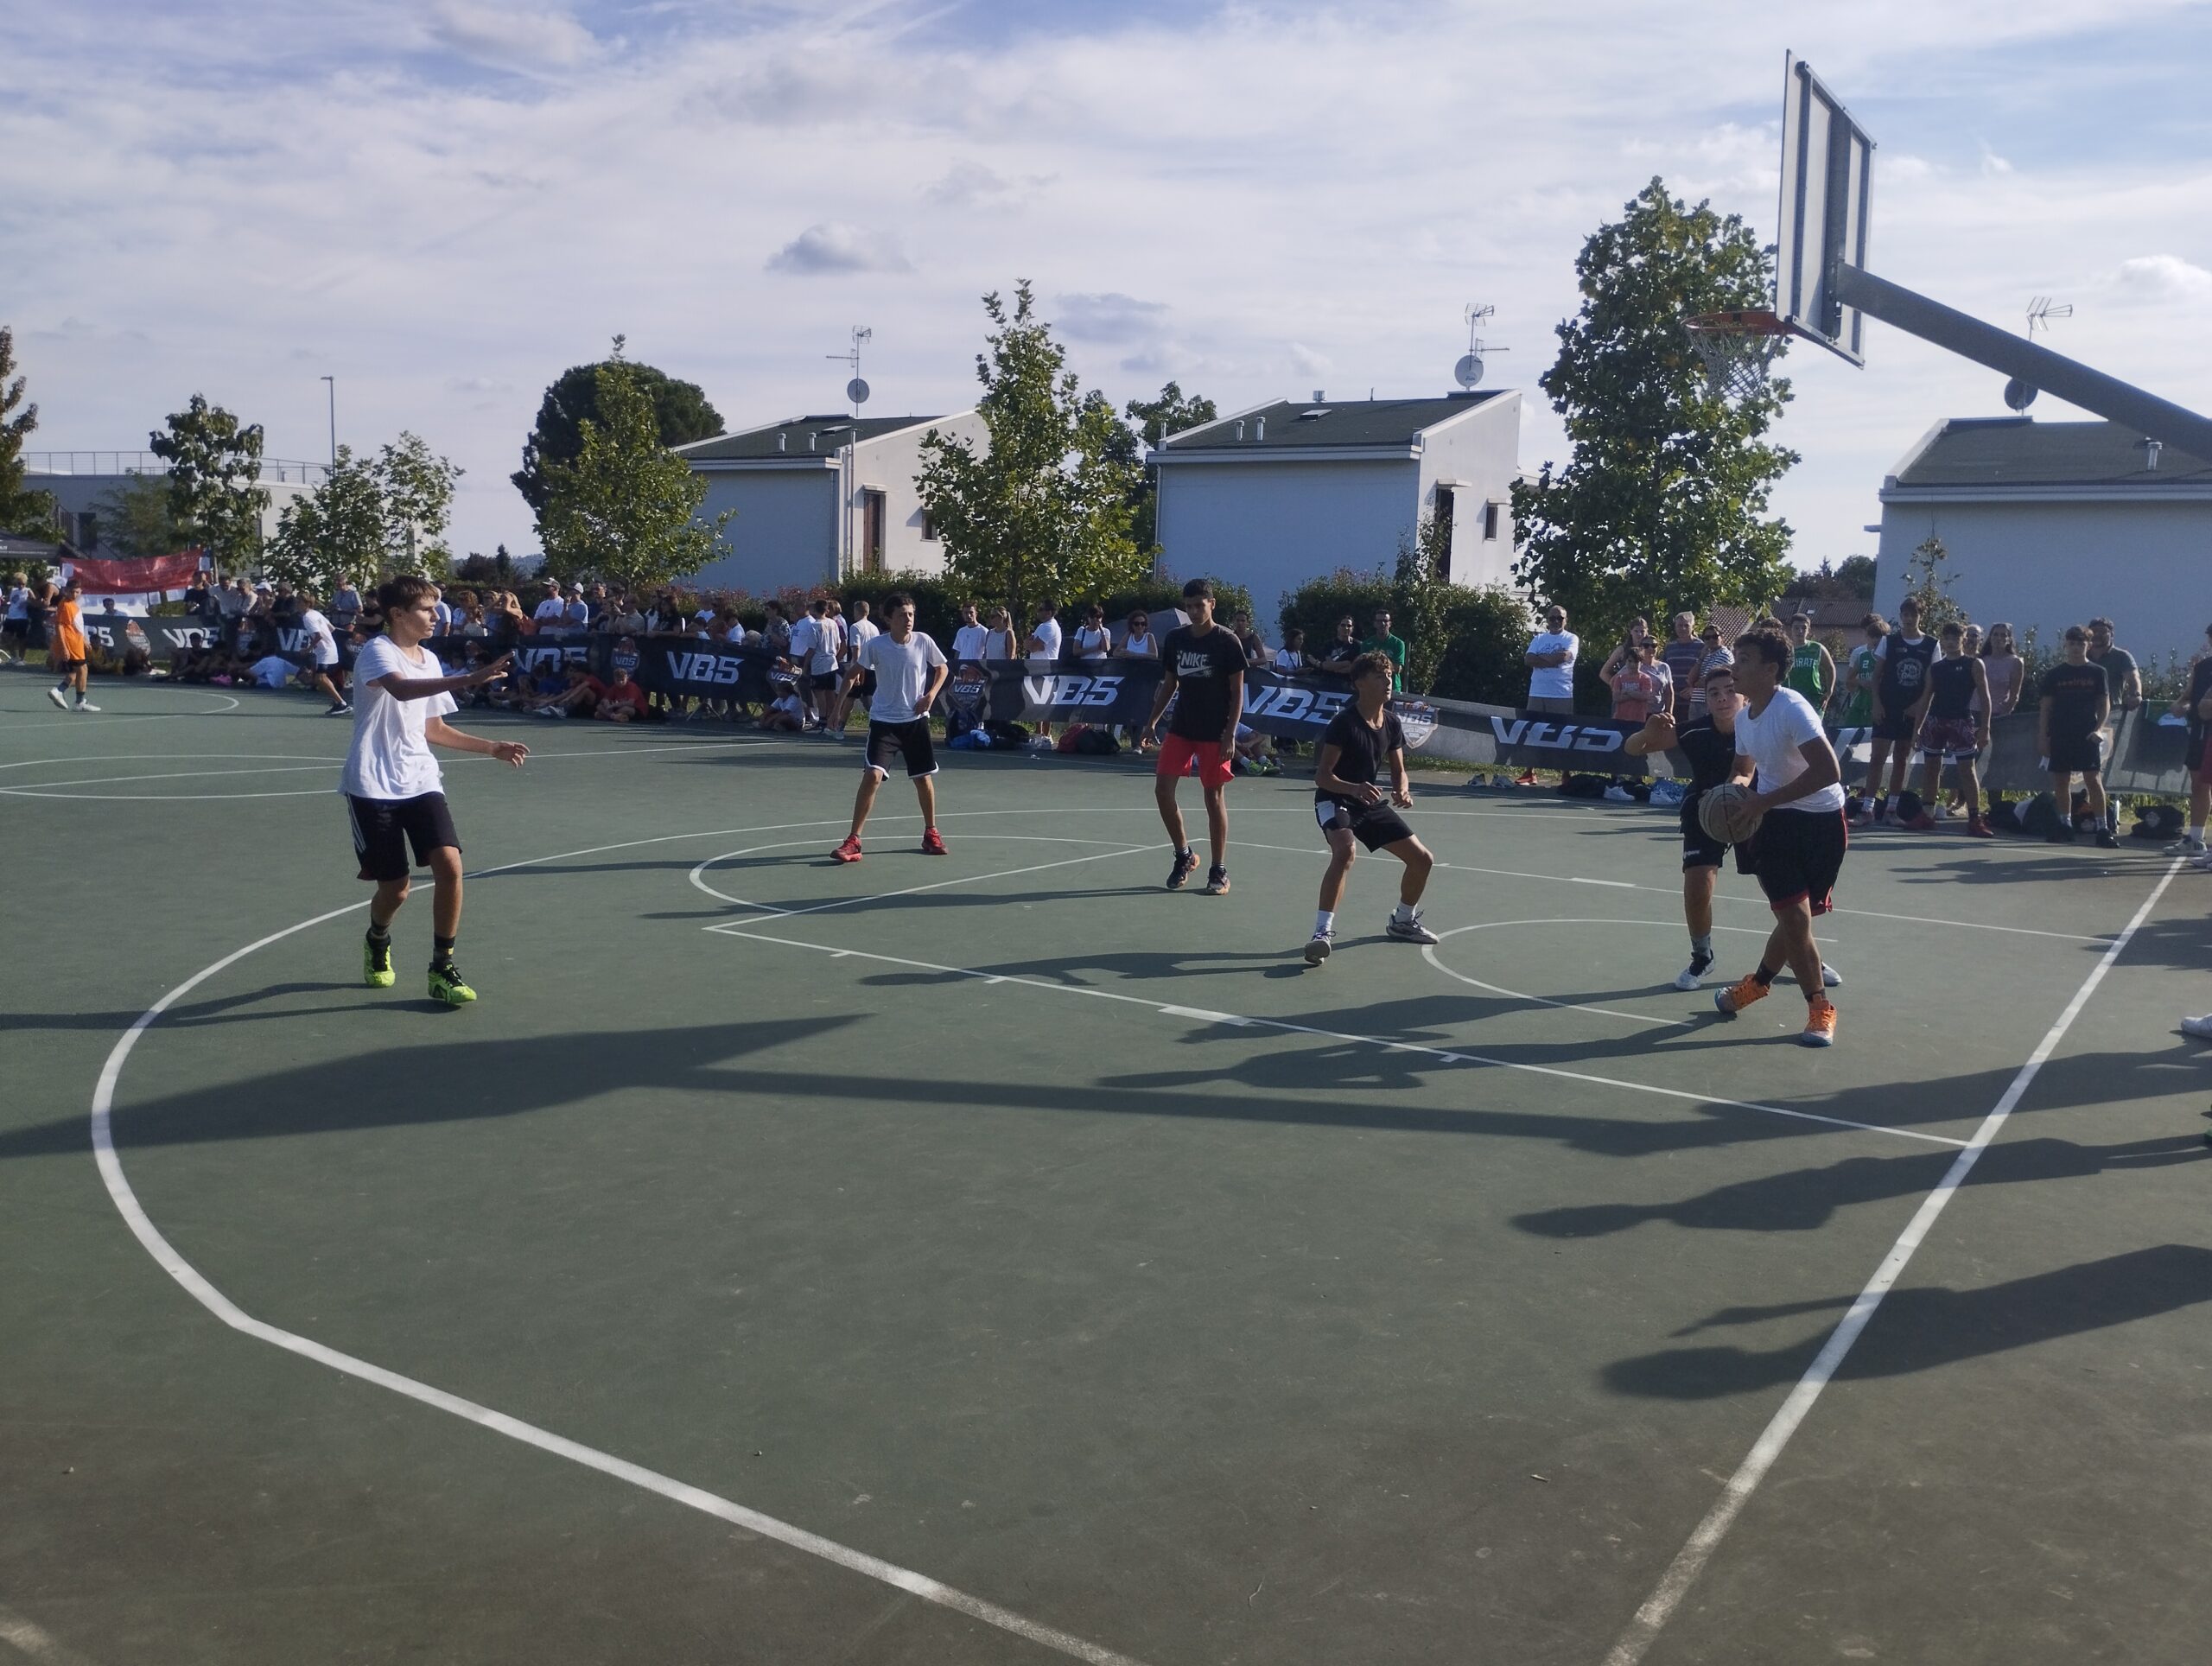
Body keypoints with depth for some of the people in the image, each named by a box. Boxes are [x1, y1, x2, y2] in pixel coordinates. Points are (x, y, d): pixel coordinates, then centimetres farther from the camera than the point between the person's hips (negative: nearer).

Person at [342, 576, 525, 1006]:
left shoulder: (429, 661, 13)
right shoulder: (376, 652, -9)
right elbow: (401, 689, -33)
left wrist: (492, 748, 15)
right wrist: (468, 680, -45)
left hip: (420, 782, 5)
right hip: (374, 787, -5)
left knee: (449, 866, -15)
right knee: (394, 888, 1)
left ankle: (442, 967, -3)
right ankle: (378, 943, 36)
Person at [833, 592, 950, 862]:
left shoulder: (924, 641, -6)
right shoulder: (875, 645, -11)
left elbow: (943, 668, 10)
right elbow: (855, 673, 2)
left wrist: (931, 693, -5)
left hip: (916, 720, 2)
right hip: (883, 721, -2)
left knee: (924, 778, 10)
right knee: (872, 776, -16)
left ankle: (931, 833, 32)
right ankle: (853, 840, -10)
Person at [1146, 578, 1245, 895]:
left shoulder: (1227, 642, -8)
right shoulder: (1176, 638, 6)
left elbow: (1237, 691, -7)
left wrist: (1230, 733, -14)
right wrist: (1152, 720, 9)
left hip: (1214, 733, -5)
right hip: (1181, 727, 5)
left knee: (1214, 797, -1)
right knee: (1162, 789, -1)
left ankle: (1219, 871, 9)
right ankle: (1184, 855, 18)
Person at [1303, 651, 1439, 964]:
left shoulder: (1391, 722, 1)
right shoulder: (1343, 723, -19)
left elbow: (1398, 771, 10)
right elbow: (1322, 775, -21)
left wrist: (1402, 791, -14)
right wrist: (1355, 788, -39)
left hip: (1371, 803, 7)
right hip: (1334, 800, -7)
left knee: (1422, 859, 7)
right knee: (1346, 850, -38)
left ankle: (1402, 922, 32)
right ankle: (1322, 931, -35)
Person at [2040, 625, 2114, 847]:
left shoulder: (2097, 673, 5)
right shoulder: (2055, 674, 7)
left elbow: (2105, 704, 4)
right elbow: (2046, 706, 7)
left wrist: (2099, 729, -10)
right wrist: (2043, 734, 1)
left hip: (2087, 735, -2)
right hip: (2060, 735, 2)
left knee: (2094, 780, -8)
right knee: (2061, 782, 5)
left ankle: (2102, 828, -7)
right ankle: (2066, 825, 16)